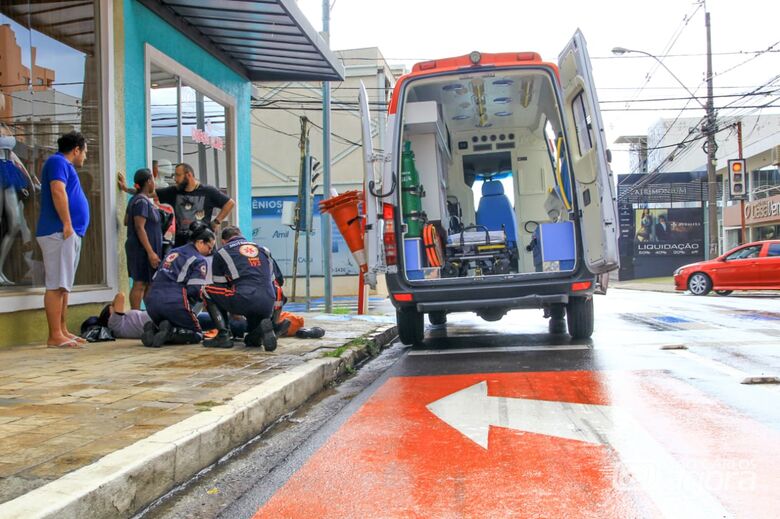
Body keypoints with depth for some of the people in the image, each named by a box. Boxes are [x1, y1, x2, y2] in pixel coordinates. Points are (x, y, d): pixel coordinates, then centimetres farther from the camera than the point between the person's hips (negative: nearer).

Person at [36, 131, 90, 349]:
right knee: (56, 285, -12)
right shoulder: (58, 162, -5)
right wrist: (67, 224, -22)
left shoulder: (65, 165, 25)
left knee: (64, 285, 10)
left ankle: (62, 331, 14)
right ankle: (55, 336, -14)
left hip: (69, 233, 10)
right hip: (59, 232, -10)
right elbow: (58, 192, -19)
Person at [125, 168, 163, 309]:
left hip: (141, 249, 10)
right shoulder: (142, 201, -15)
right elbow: (139, 228, -21)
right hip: (142, 249, -10)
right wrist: (151, 252, -23)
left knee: (148, 283, 16)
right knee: (140, 284, -7)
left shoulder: (136, 199, 15)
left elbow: (126, 221, 21)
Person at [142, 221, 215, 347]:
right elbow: (194, 291, -10)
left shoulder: (173, 252, 23)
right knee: (196, 334, 12)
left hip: (152, 301, 7)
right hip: (174, 304, -7)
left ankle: (154, 328, -4)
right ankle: (170, 332, -16)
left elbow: (155, 280, 22)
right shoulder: (199, 260, 0)